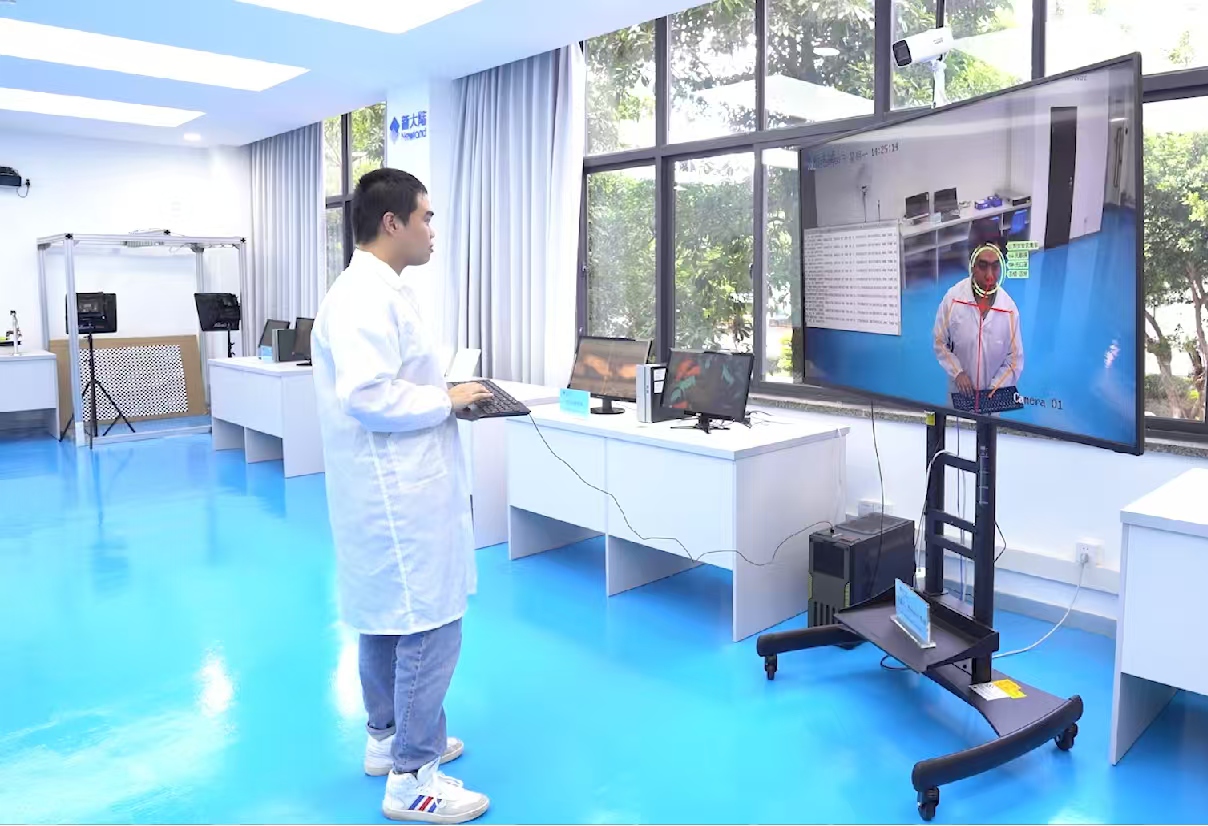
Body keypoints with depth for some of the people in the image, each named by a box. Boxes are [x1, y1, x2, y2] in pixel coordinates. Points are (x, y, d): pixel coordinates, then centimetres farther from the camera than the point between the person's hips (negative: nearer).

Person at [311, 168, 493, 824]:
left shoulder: (381, 290, 13)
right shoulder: (364, 295, -19)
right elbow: (368, 397, -27)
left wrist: (446, 395, 9)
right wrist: (447, 398, -16)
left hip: (398, 488, 11)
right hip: (399, 494, -11)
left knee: (387, 618, 20)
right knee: (429, 628, -3)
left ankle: (389, 738, 36)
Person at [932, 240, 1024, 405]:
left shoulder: (1010, 308, -15)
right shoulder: (953, 298, -17)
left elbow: (1014, 359, -6)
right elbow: (940, 343, -5)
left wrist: (994, 389, -13)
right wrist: (957, 372, -15)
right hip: (959, 391, 0)